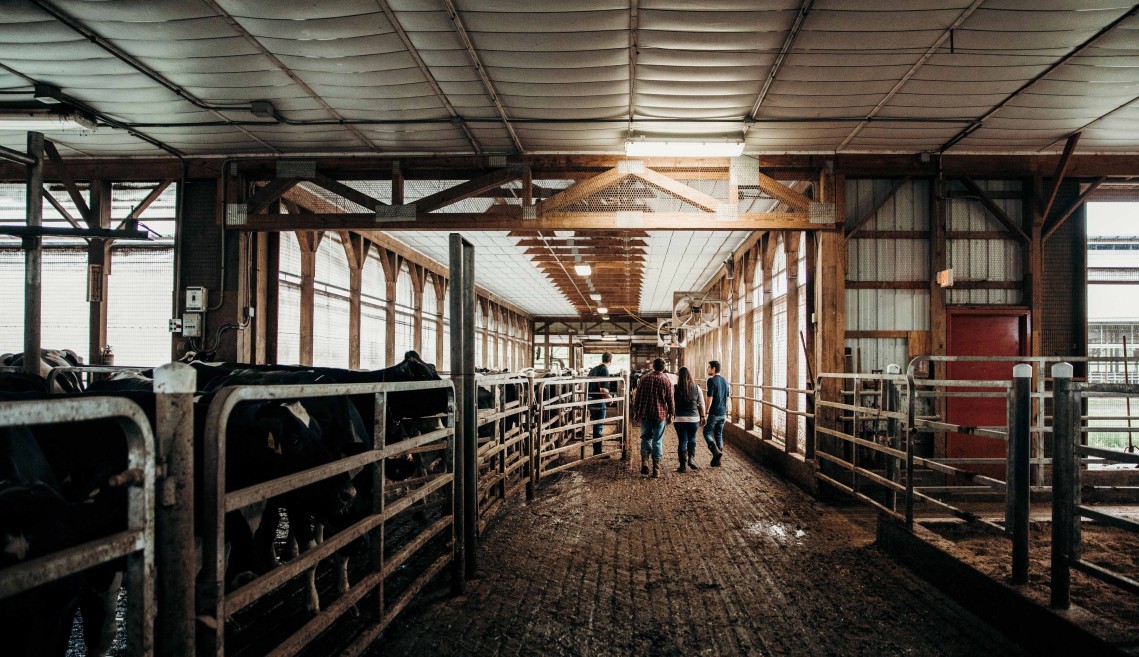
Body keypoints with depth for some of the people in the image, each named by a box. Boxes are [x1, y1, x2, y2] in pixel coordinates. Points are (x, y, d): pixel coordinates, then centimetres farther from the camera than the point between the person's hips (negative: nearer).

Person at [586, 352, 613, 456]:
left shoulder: (593, 369, 12)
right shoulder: (605, 370, -13)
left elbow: (587, 385, 17)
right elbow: (603, 389, -22)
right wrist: (609, 396, -4)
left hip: (591, 400, 8)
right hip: (599, 401, -8)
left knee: (595, 426, 17)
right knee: (599, 427, -1)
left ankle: (596, 450, 24)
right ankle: (597, 452, 3)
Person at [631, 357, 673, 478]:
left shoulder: (644, 379, 1)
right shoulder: (667, 381, -4)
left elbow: (637, 398, 3)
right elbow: (670, 400, 0)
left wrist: (635, 413, 12)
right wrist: (670, 415, 11)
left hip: (645, 415, 1)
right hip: (660, 415, -1)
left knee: (645, 438, 14)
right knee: (657, 441, 5)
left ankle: (644, 462, -4)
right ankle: (656, 469, 7)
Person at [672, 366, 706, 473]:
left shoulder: (675, 389, -7)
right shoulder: (697, 388, -1)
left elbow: (671, 404, -4)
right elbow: (701, 404, 4)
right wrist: (702, 416, 13)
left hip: (680, 419, -2)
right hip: (694, 418, 2)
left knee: (682, 441, 6)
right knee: (692, 438, 23)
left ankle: (683, 465, 9)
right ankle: (691, 458, 10)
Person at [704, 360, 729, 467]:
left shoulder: (711, 380, -13)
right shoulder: (724, 381, 11)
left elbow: (710, 398, -17)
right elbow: (727, 398, 15)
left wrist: (706, 413, -12)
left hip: (714, 413, -7)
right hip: (722, 414, 7)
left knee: (707, 433, 4)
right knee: (719, 435, 13)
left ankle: (716, 452, -16)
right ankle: (716, 460, 15)